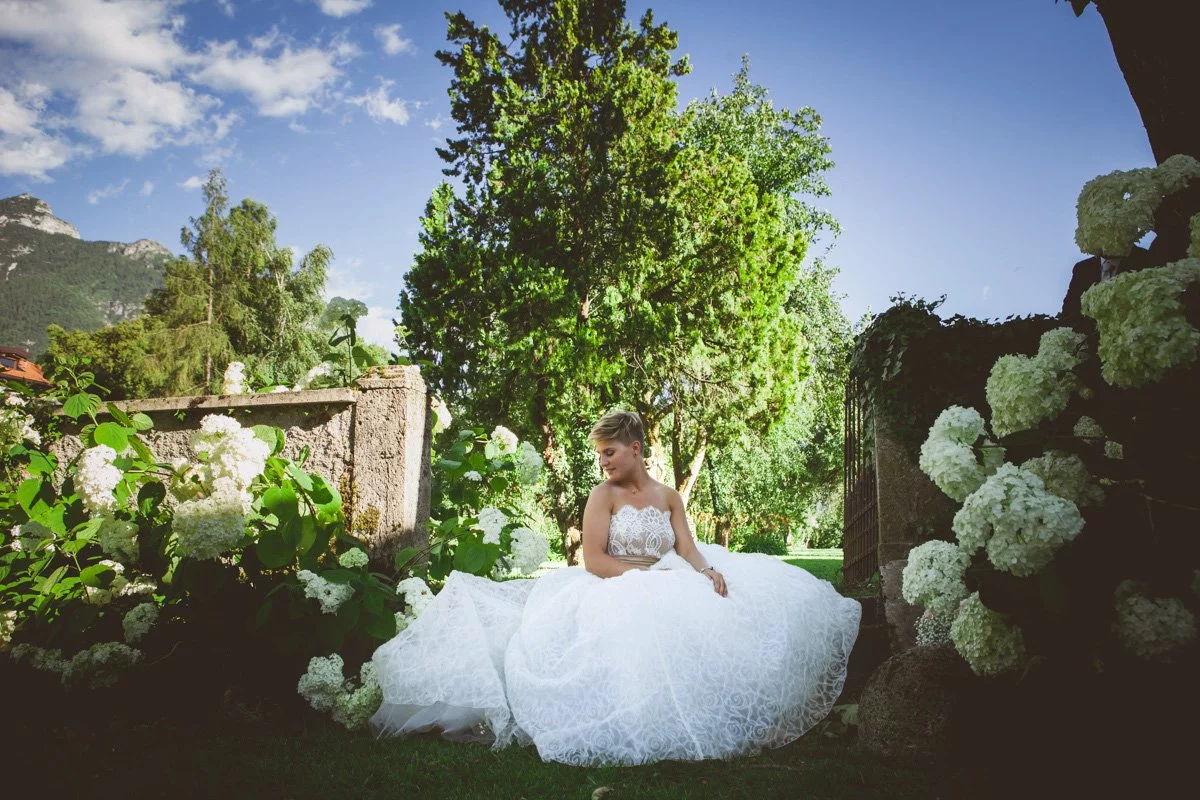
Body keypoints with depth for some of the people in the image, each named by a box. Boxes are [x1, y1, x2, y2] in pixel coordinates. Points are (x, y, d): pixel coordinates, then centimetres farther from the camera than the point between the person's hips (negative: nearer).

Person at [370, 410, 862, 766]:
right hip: (614, 597, -5)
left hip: (668, 592, 6)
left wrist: (709, 571, -18)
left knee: (718, 620, -17)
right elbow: (594, 561, -9)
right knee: (644, 632, -37)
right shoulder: (603, 495, 0)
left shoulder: (668, 497, 14)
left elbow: (689, 551, 5)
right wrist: (650, 570, -16)